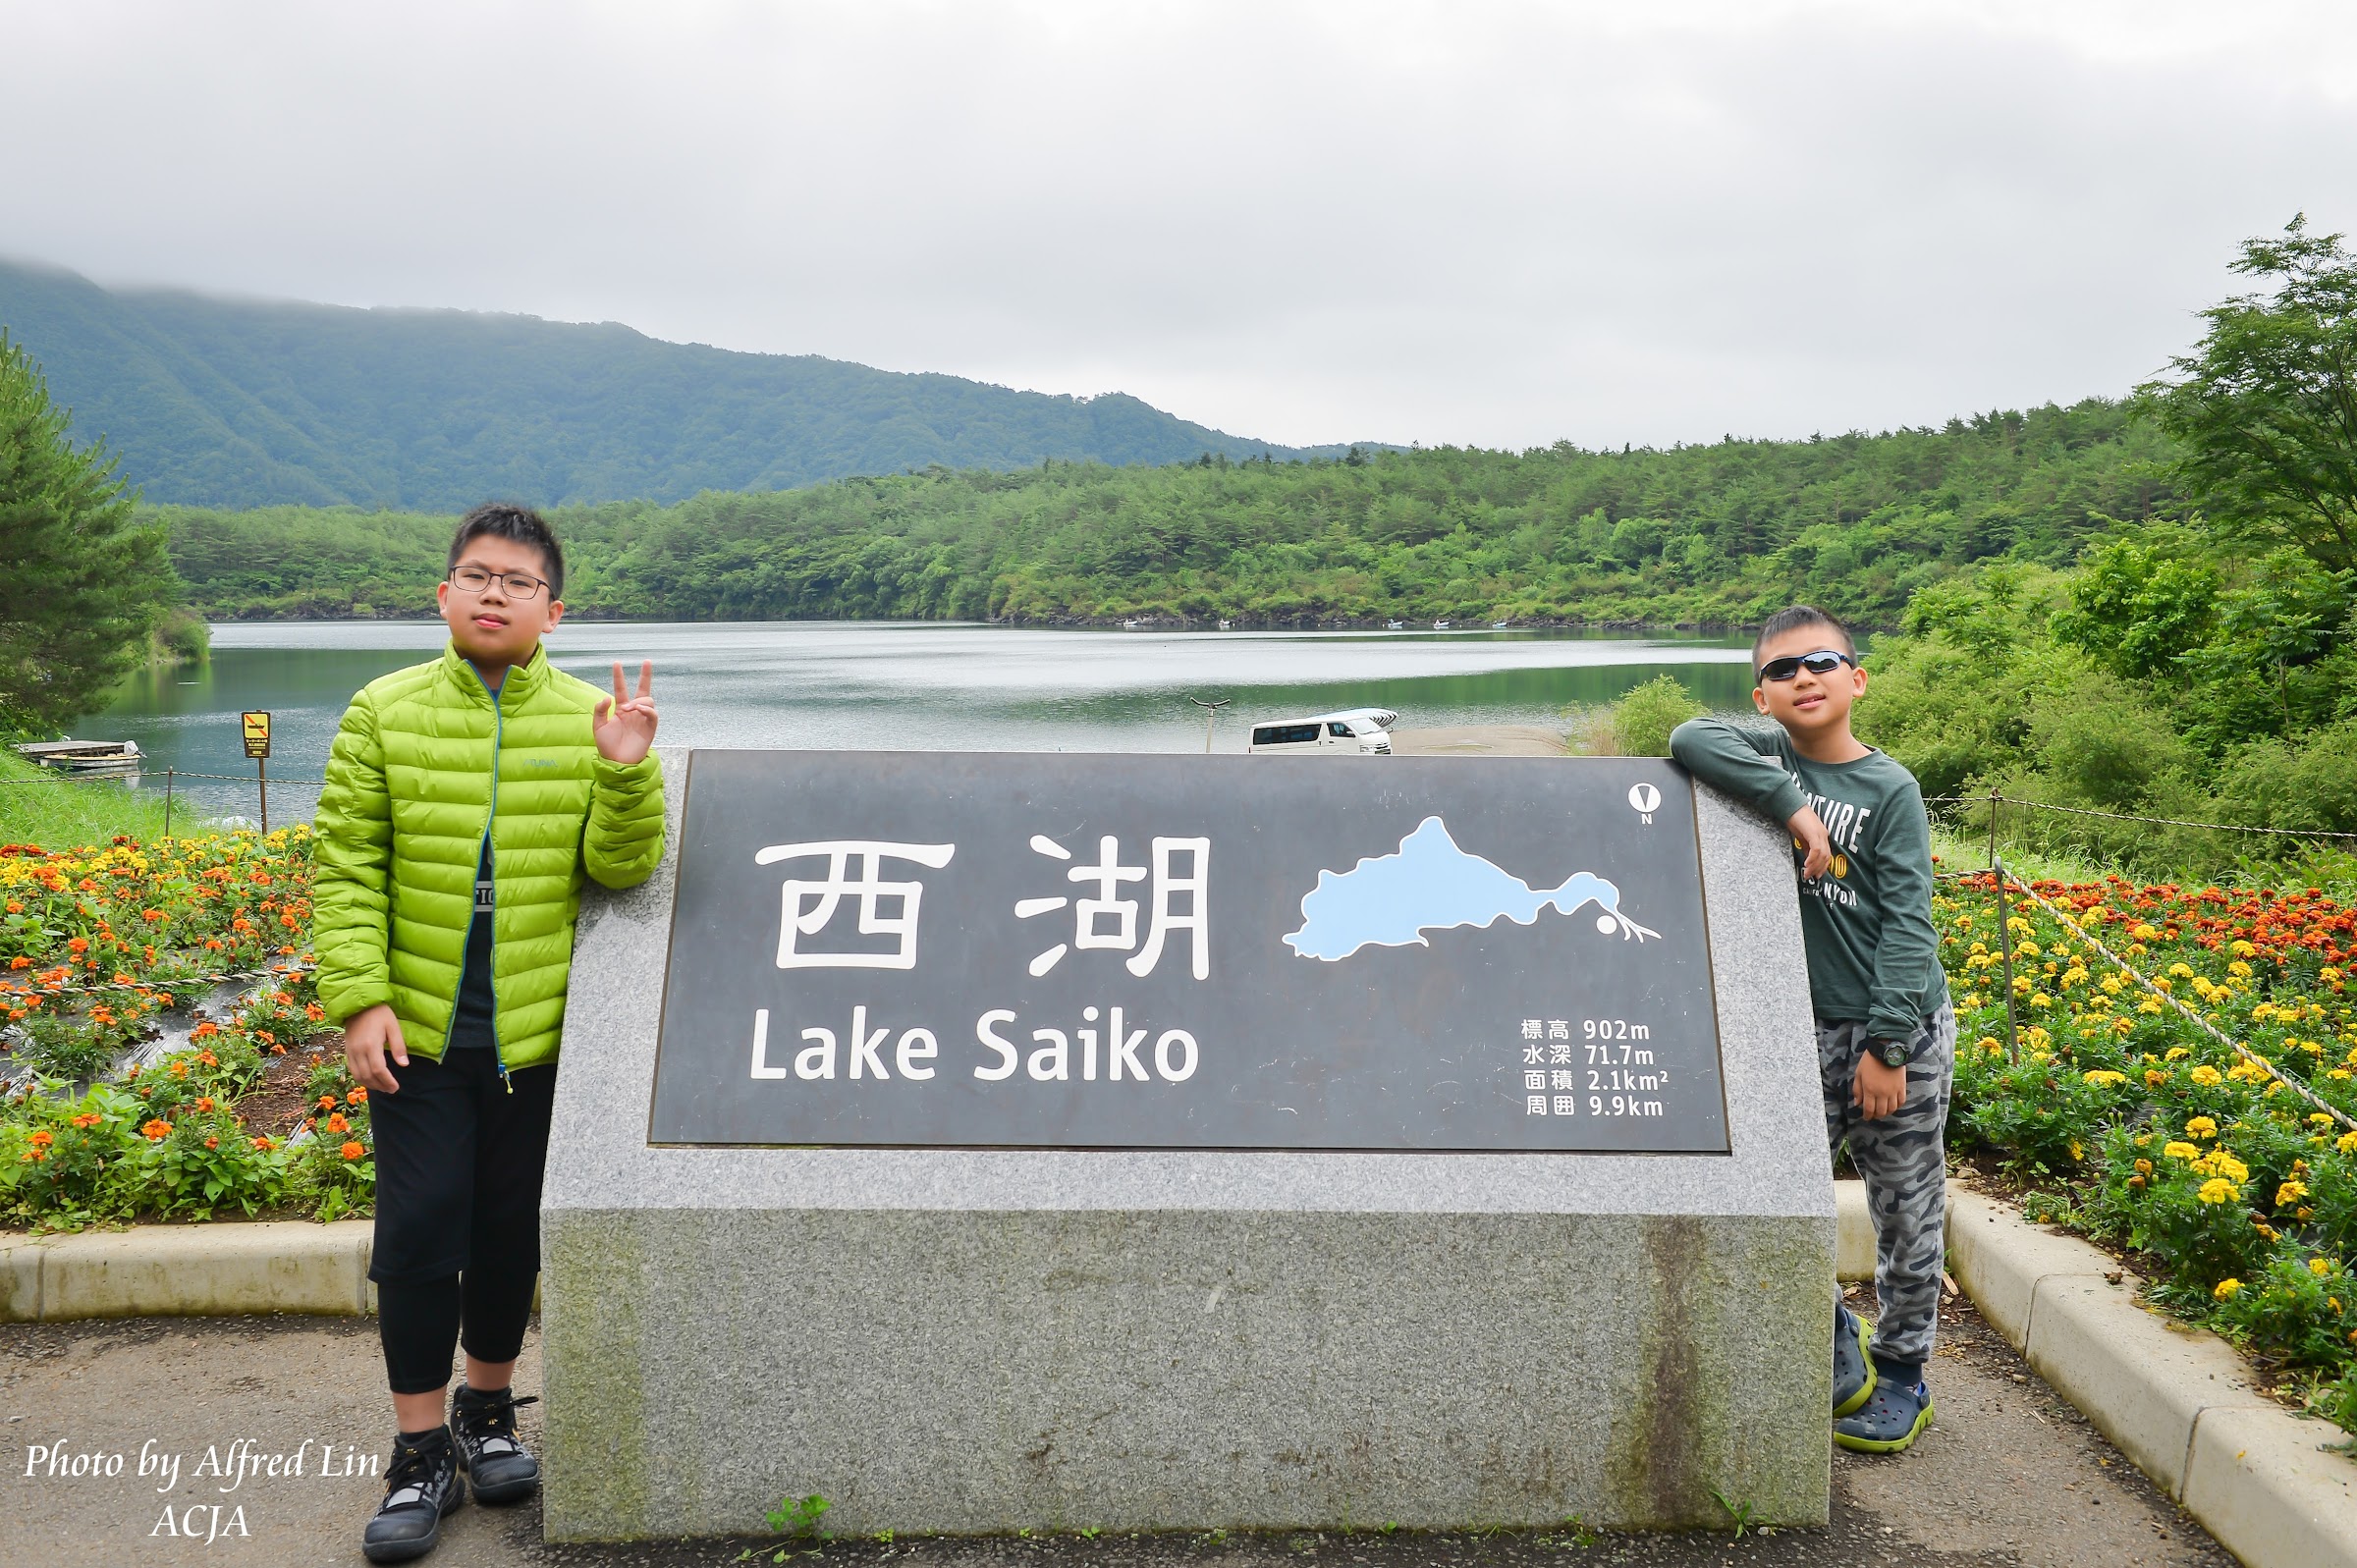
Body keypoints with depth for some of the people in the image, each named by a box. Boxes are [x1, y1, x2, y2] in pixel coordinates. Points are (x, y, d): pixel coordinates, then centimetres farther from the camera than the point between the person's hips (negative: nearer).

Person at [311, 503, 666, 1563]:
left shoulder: (591, 718, -2)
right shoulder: (384, 713, -2)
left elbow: (619, 869, -6)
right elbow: (344, 867, -1)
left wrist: (626, 772, -24)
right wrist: (359, 998, -9)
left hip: (537, 1034, 1)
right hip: (419, 1033, 0)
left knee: (512, 1228, 13)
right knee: (419, 1234, 1)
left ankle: (489, 1411, 34)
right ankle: (422, 1455, 17)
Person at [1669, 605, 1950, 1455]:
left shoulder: (1890, 788, -5)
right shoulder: (1772, 757, 1)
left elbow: (1908, 922, -9)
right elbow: (1692, 739, -20)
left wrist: (1887, 1046, -14)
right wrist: (1795, 805, -24)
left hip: (1903, 1030, -2)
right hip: (1811, 1030, 2)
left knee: (1907, 1215, 9)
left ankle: (1901, 1375, 29)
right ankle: (1838, 1356, 20)